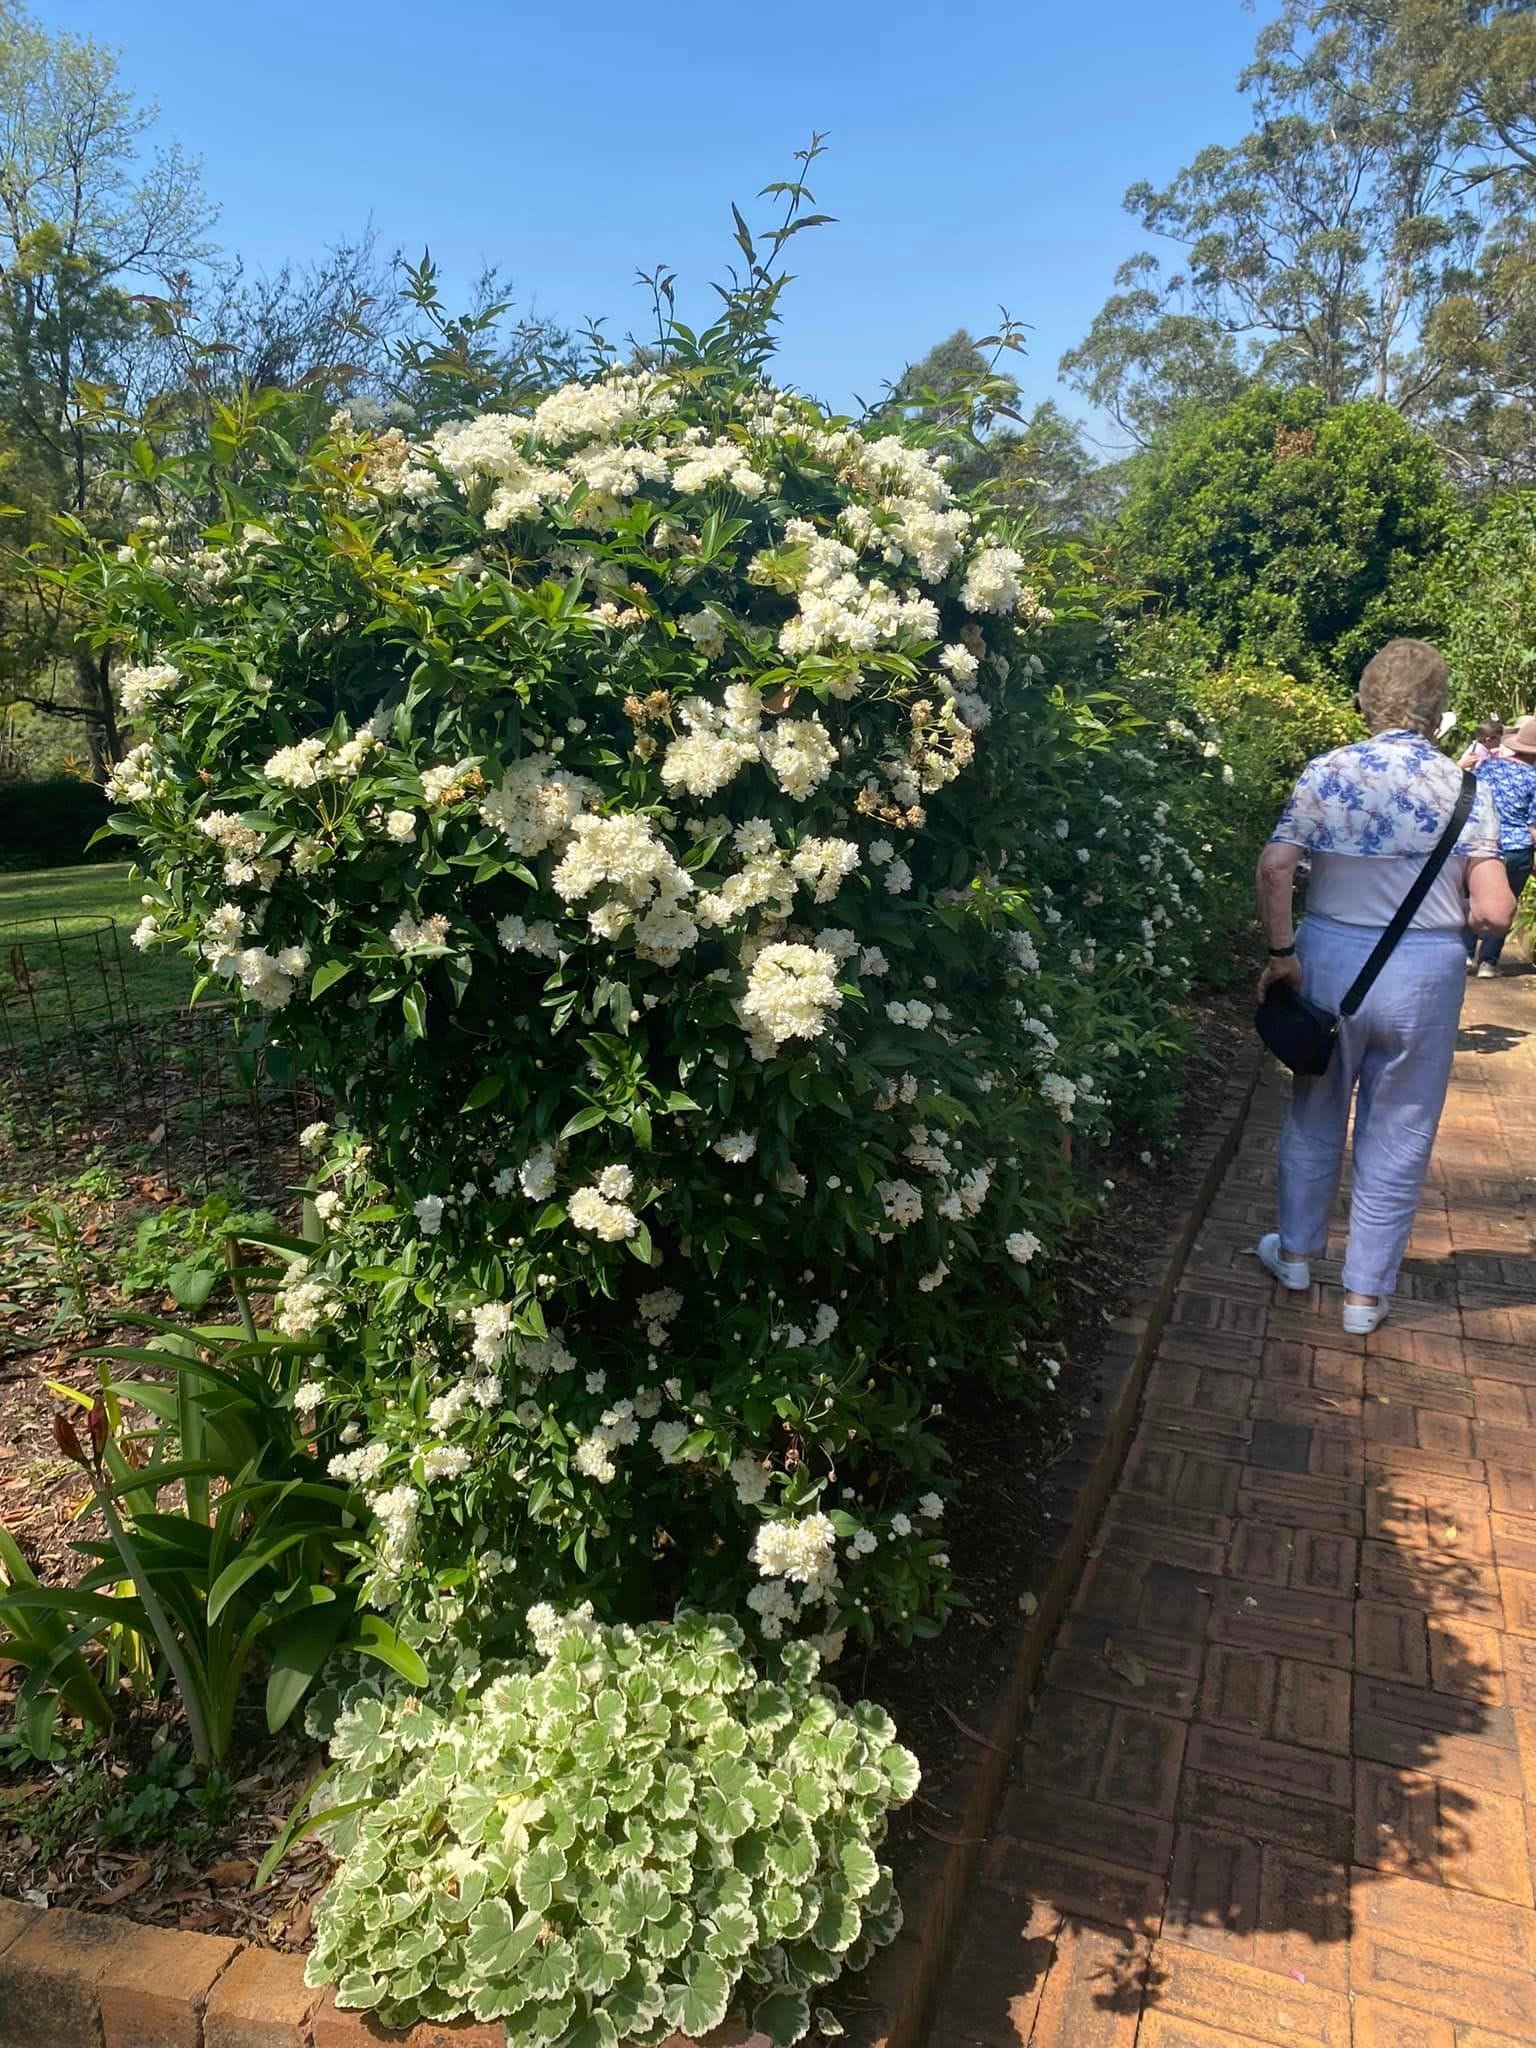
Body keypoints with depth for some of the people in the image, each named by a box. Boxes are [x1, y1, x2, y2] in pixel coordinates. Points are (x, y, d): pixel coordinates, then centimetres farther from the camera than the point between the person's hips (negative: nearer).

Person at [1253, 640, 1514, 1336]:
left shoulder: (1326, 772, -7)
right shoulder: (1464, 789, -8)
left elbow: (1274, 867, -17)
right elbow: (1493, 912, -14)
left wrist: (1281, 953, -8)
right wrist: (1457, 912, 8)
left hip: (1330, 959, 1)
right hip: (1424, 973, -1)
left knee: (1315, 1115, 20)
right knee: (1397, 1139, 12)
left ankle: (1295, 1251, 36)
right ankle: (1366, 1292, 23)